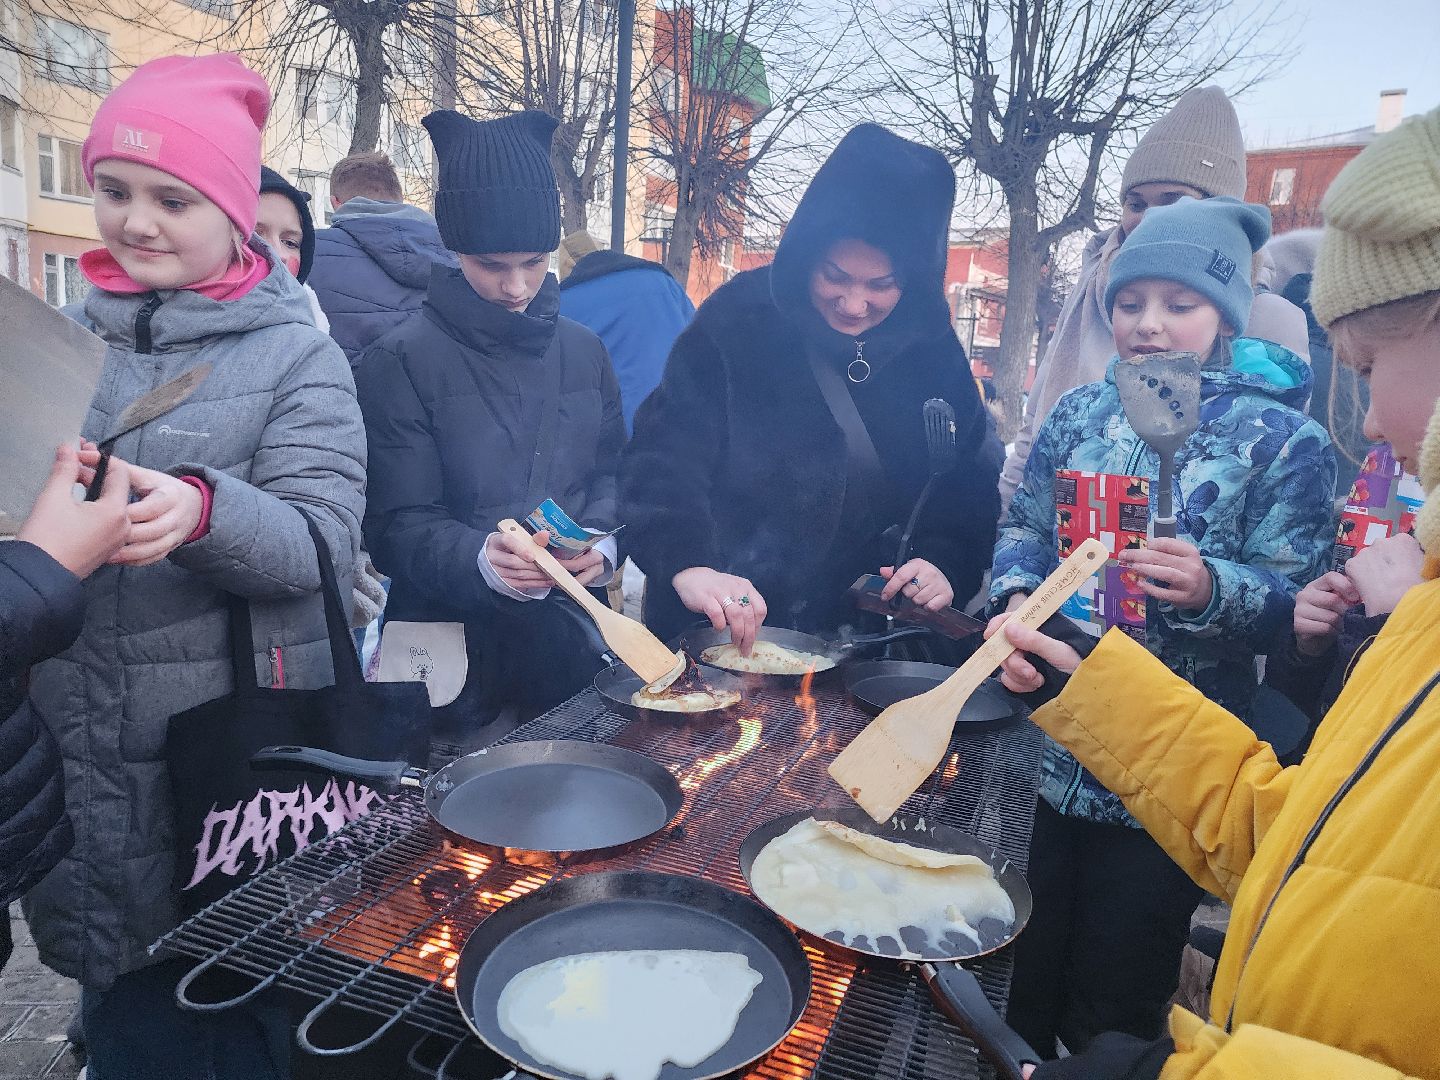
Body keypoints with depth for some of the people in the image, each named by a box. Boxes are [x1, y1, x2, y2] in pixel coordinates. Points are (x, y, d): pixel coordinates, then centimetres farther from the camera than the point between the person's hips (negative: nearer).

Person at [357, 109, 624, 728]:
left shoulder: (582, 351, 6)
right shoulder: (401, 361, -8)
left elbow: (609, 473, 9)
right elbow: (398, 524, -11)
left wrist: (602, 542, -12)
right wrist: (478, 559, -30)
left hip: (569, 633, 4)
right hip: (453, 640, -4)